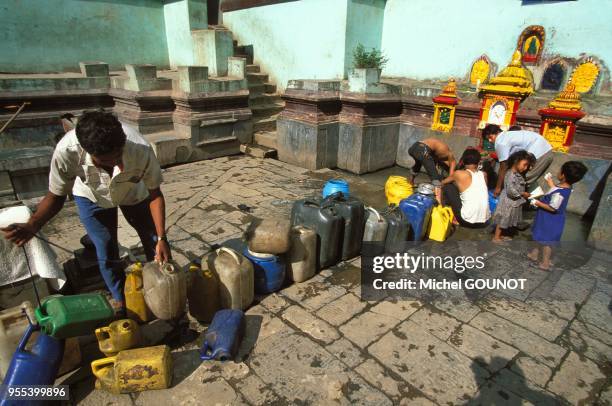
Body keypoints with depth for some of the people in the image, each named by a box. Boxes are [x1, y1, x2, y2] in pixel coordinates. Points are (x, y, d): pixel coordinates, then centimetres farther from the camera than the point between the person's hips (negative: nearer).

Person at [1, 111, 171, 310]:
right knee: (106, 252, -2)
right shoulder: (66, 151, -39)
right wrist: (32, 225, -37)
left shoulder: (141, 150, -41)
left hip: (134, 194, 0)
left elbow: (155, 194, -25)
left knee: (152, 241, 5)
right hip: (91, 197, 0)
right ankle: (121, 300, 26)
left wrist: (161, 238, -26)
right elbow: (56, 196, -20)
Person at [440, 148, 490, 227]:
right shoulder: (483, 175, 7)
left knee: (447, 187, 6)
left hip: (467, 221, -5)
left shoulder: (459, 174, -6)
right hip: (484, 221, 5)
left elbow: (443, 183, 12)